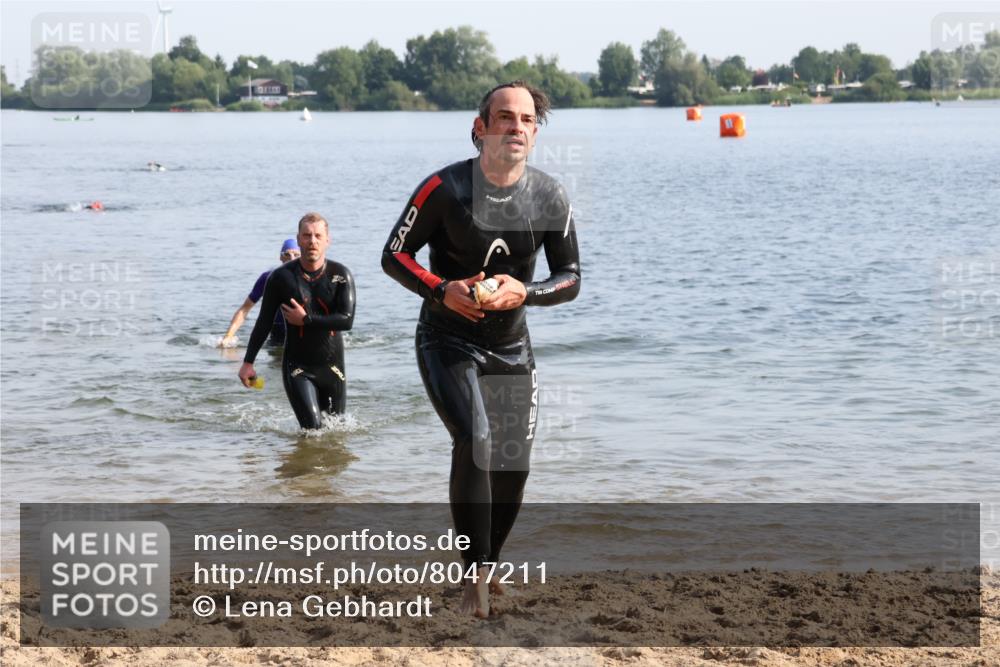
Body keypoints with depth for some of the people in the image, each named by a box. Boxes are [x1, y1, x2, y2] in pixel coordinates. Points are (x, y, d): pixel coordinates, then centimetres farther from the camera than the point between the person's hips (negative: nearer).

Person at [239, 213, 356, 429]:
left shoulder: (340, 275, -3)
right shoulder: (281, 277, -4)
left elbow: (347, 320, -14)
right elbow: (264, 322, 2)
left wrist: (306, 319, -16)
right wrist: (248, 362, 1)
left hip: (332, 365, 2)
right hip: (297, 366, -2)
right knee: (313, 428, -15)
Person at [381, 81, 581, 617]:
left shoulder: (551, 198, -5)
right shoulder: (444, 188, -15)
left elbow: (571, 279, 1)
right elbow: (394, 255, -7)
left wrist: (524, 292, -20)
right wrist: (442, 290, -24)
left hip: (511, 347, 4)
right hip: (447, 342, -4)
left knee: (513, 465, 8)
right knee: (475, 442, -25)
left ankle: (486, 566, 33)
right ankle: (476, 578, -19)